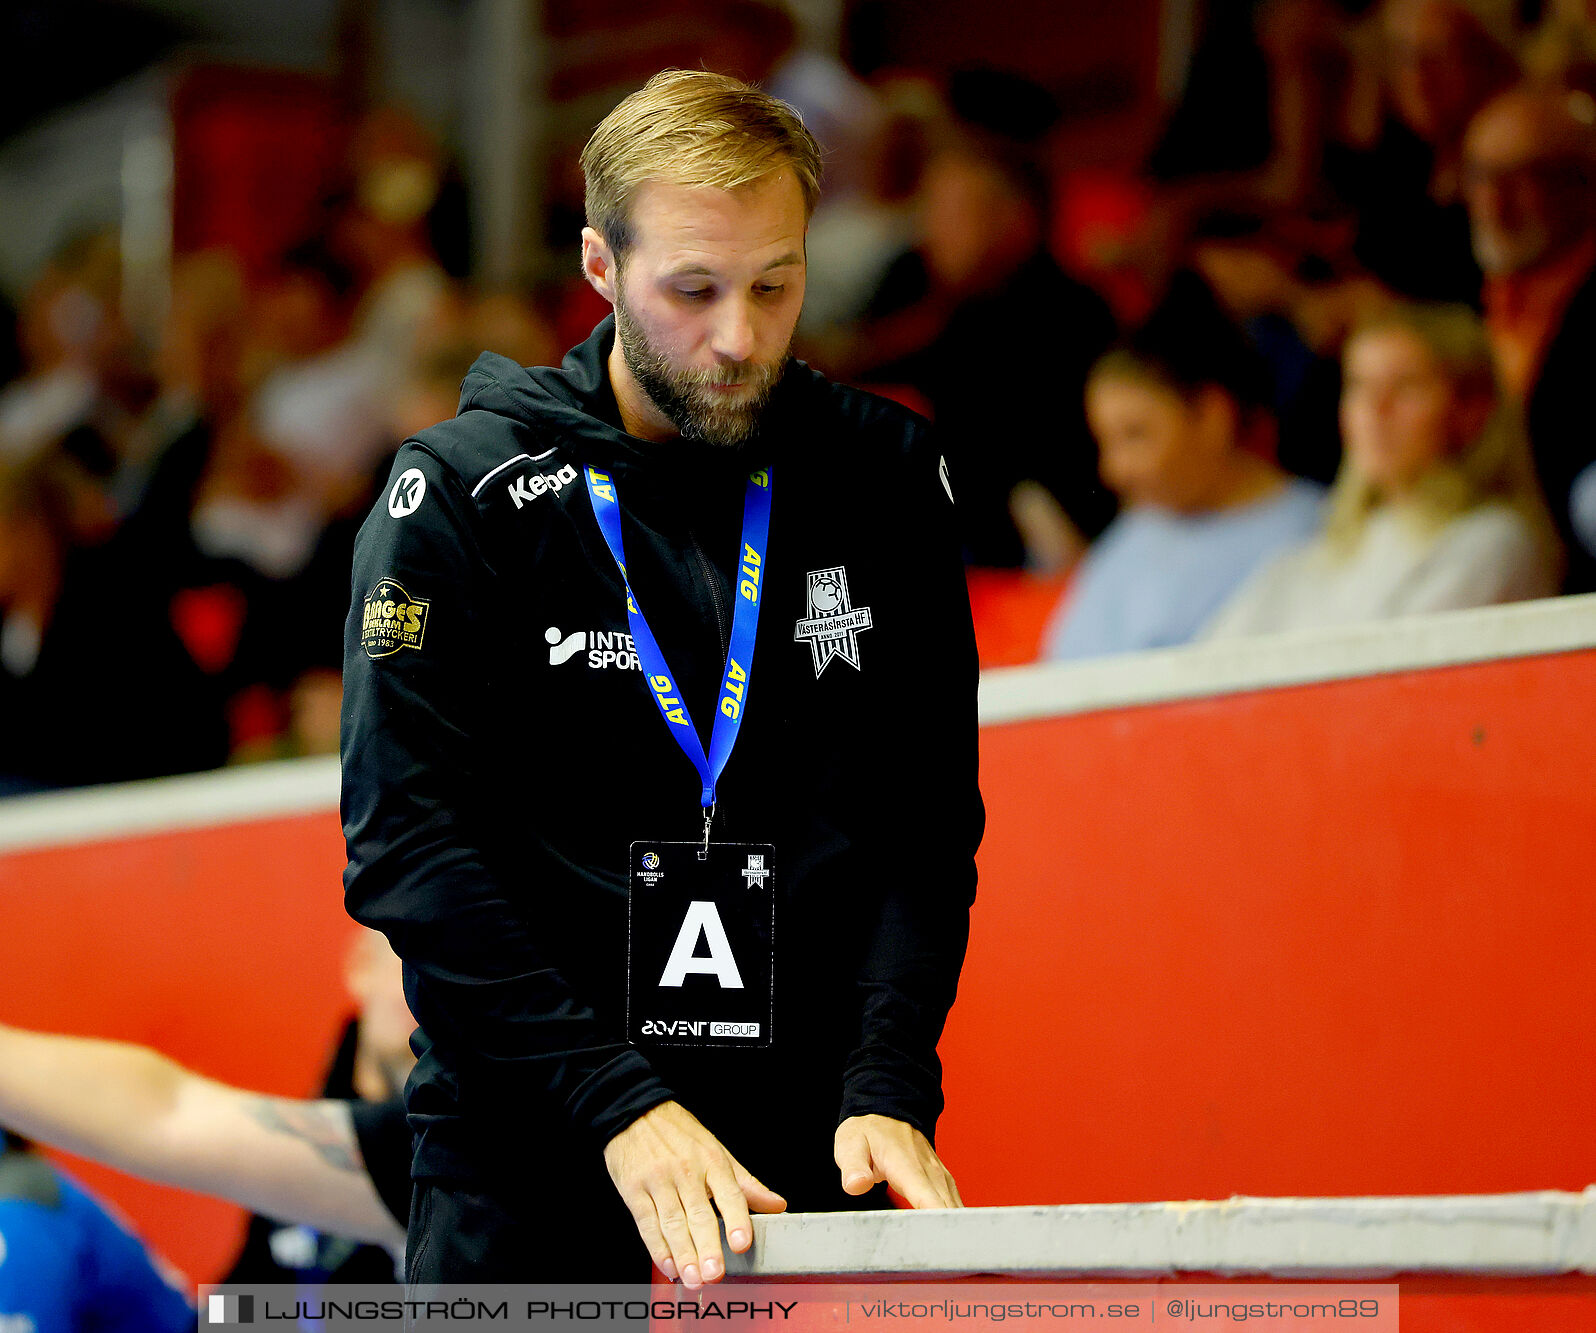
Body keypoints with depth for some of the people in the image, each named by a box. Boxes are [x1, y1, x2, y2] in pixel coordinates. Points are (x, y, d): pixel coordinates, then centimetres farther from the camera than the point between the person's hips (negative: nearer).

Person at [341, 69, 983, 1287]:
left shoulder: (884, 478, 4)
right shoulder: (462, 495, -4)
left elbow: (928, 819, 2)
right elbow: (409, 845, -10)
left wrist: (887, 1089, -12)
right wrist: (619, 1107, -18)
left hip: (819, 1154, 2)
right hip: (531, 1165, -2)